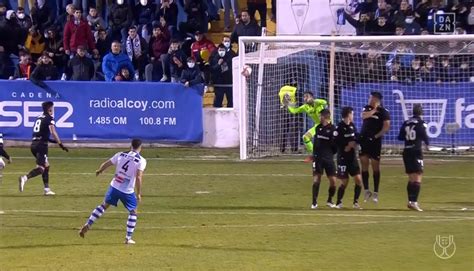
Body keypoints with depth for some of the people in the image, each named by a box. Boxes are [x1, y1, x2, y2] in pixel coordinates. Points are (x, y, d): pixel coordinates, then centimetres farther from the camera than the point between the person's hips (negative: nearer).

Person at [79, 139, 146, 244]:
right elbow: (139, 177, -19)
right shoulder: (141, 161, -10)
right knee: (133, 212, 15)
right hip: (127, 191, -3)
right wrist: (138, 193, -11)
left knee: (104, 205, 23)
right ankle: (128, 238, 12)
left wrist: (99, 171, 31)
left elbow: (106, 164, 10)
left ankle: (88, 225, 18)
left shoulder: (120, 155, 2)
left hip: (114, 187, 3)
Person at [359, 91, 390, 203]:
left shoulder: (383, 112, -5)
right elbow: (364, 115, -11)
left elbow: (386, 127, -12)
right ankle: (366, 191, 7)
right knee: (364, 165, 1)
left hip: (375, 141, -5)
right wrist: (374, 110, -11)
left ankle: (375, 193, 5)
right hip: (364, 139, 5)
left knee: (375, 166, 0)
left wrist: (376, 136, -16)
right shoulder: (367, 108, 10)